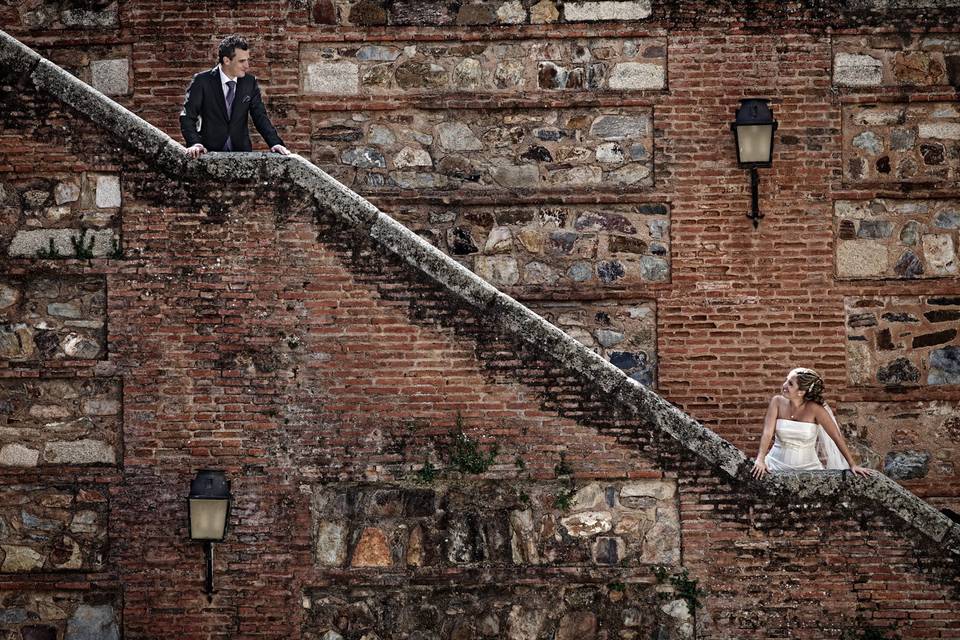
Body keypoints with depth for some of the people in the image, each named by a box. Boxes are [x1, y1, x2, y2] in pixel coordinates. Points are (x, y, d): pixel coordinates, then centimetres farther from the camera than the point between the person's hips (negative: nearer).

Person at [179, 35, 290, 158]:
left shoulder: (250, 82, 8)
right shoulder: (202, 81, -2)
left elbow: (260, 116, 9)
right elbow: (187, 117, -3)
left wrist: (275, 143, -6)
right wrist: (194, 143, -21)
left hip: (241, 151, 3)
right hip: (211, 152, -3)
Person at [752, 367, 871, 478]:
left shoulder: (814, 409, -11)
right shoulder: (778, 402, -5)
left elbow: (837, 437, -7)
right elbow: (768, 432, -12)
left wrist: (852, 465, -10)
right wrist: (760, 460, -28)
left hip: (808, 467, -1)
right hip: (778, 463, 1)